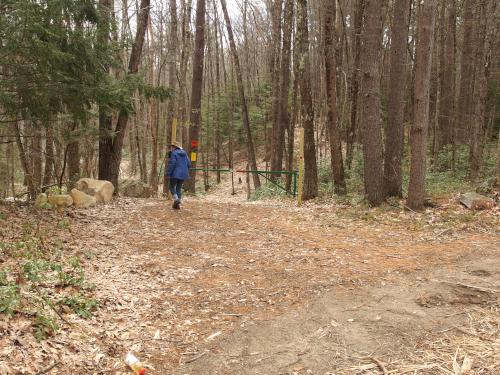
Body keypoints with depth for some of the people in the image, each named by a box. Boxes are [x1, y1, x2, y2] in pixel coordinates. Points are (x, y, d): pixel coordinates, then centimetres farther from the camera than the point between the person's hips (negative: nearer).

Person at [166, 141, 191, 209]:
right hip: (183, 174, 6)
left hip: (175, 174, -6)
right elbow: (189, 164, 8)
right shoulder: (184, 153, 9)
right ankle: (177, 204, 13)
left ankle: (176, 199, -10)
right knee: (179, 188, 12)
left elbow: (172, 164, -18)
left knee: (172, 186, 10)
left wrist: (168, 173, -12)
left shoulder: (174, 153, -11)